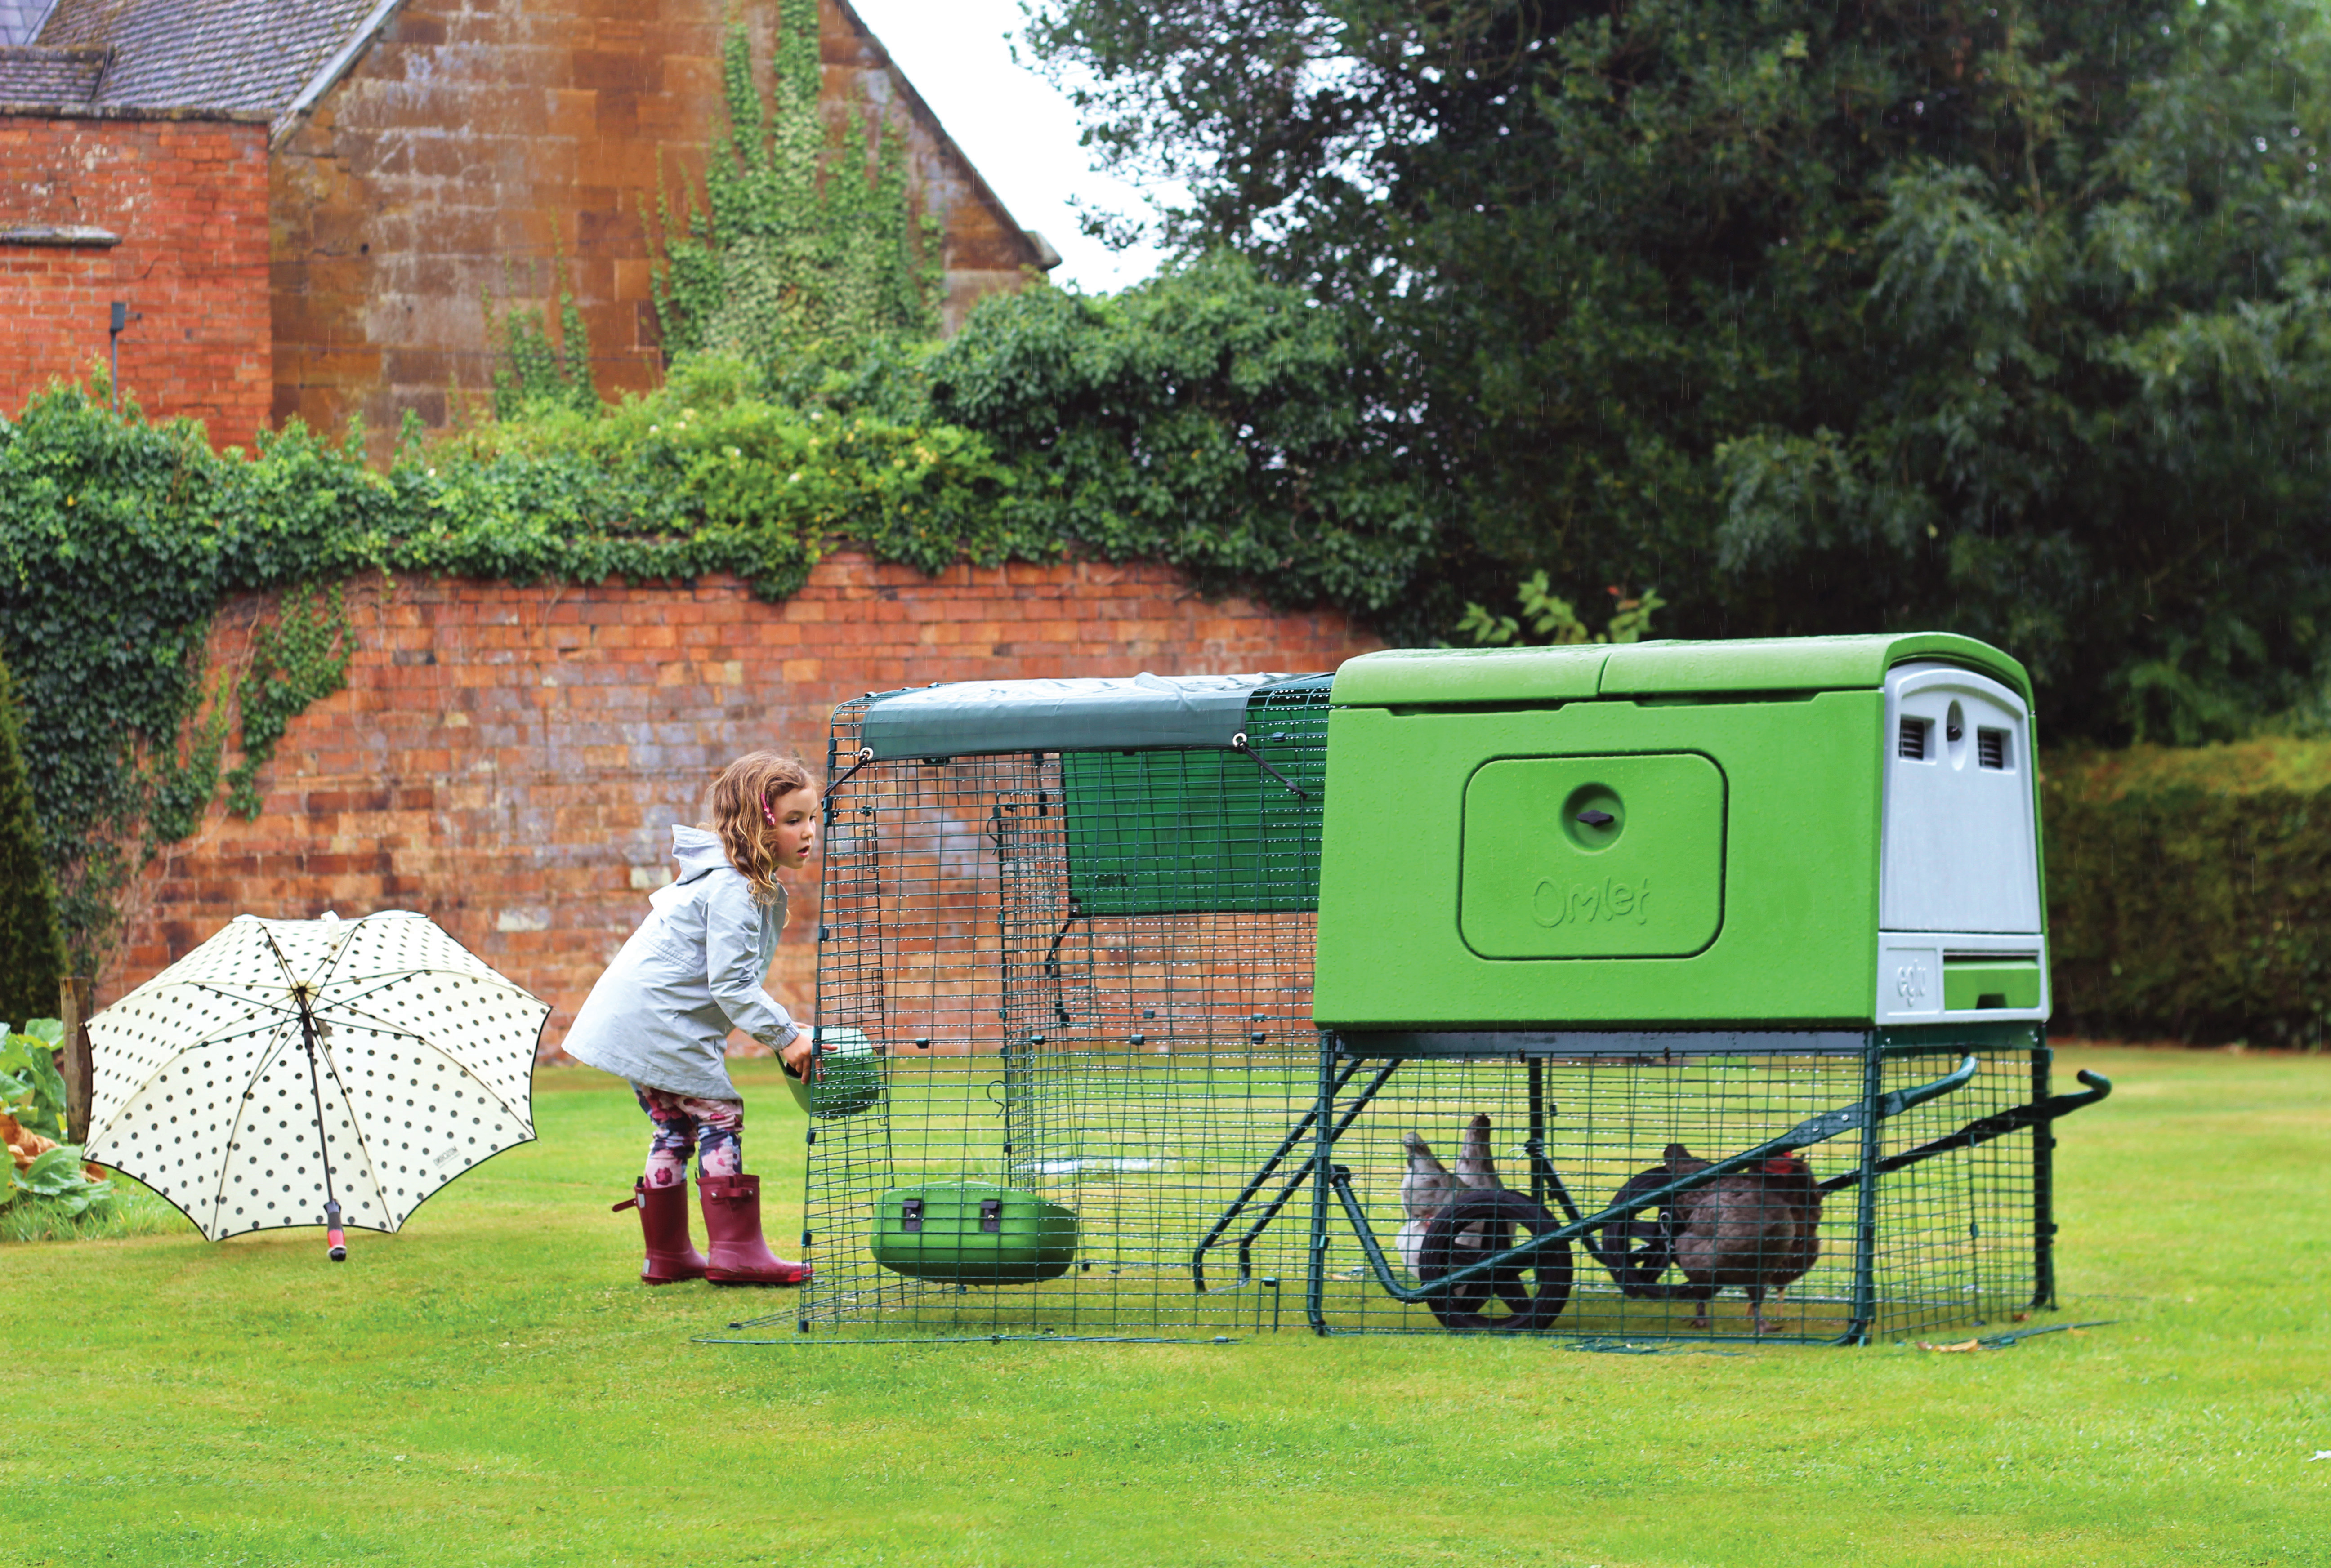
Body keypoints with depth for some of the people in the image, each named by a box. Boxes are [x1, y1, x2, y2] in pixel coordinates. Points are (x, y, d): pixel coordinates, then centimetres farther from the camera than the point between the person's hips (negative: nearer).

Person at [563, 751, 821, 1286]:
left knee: (676, 1128, 13)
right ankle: (736, 1252, -9)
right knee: (718, 1118, -8)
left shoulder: (733, 882, 15)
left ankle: (667, 1255, 17)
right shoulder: (733, 891, -18)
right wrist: (785, 1037, -21)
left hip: (633, 1017, 10)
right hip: (660, 1022, -10)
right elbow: (732, 984, -23)